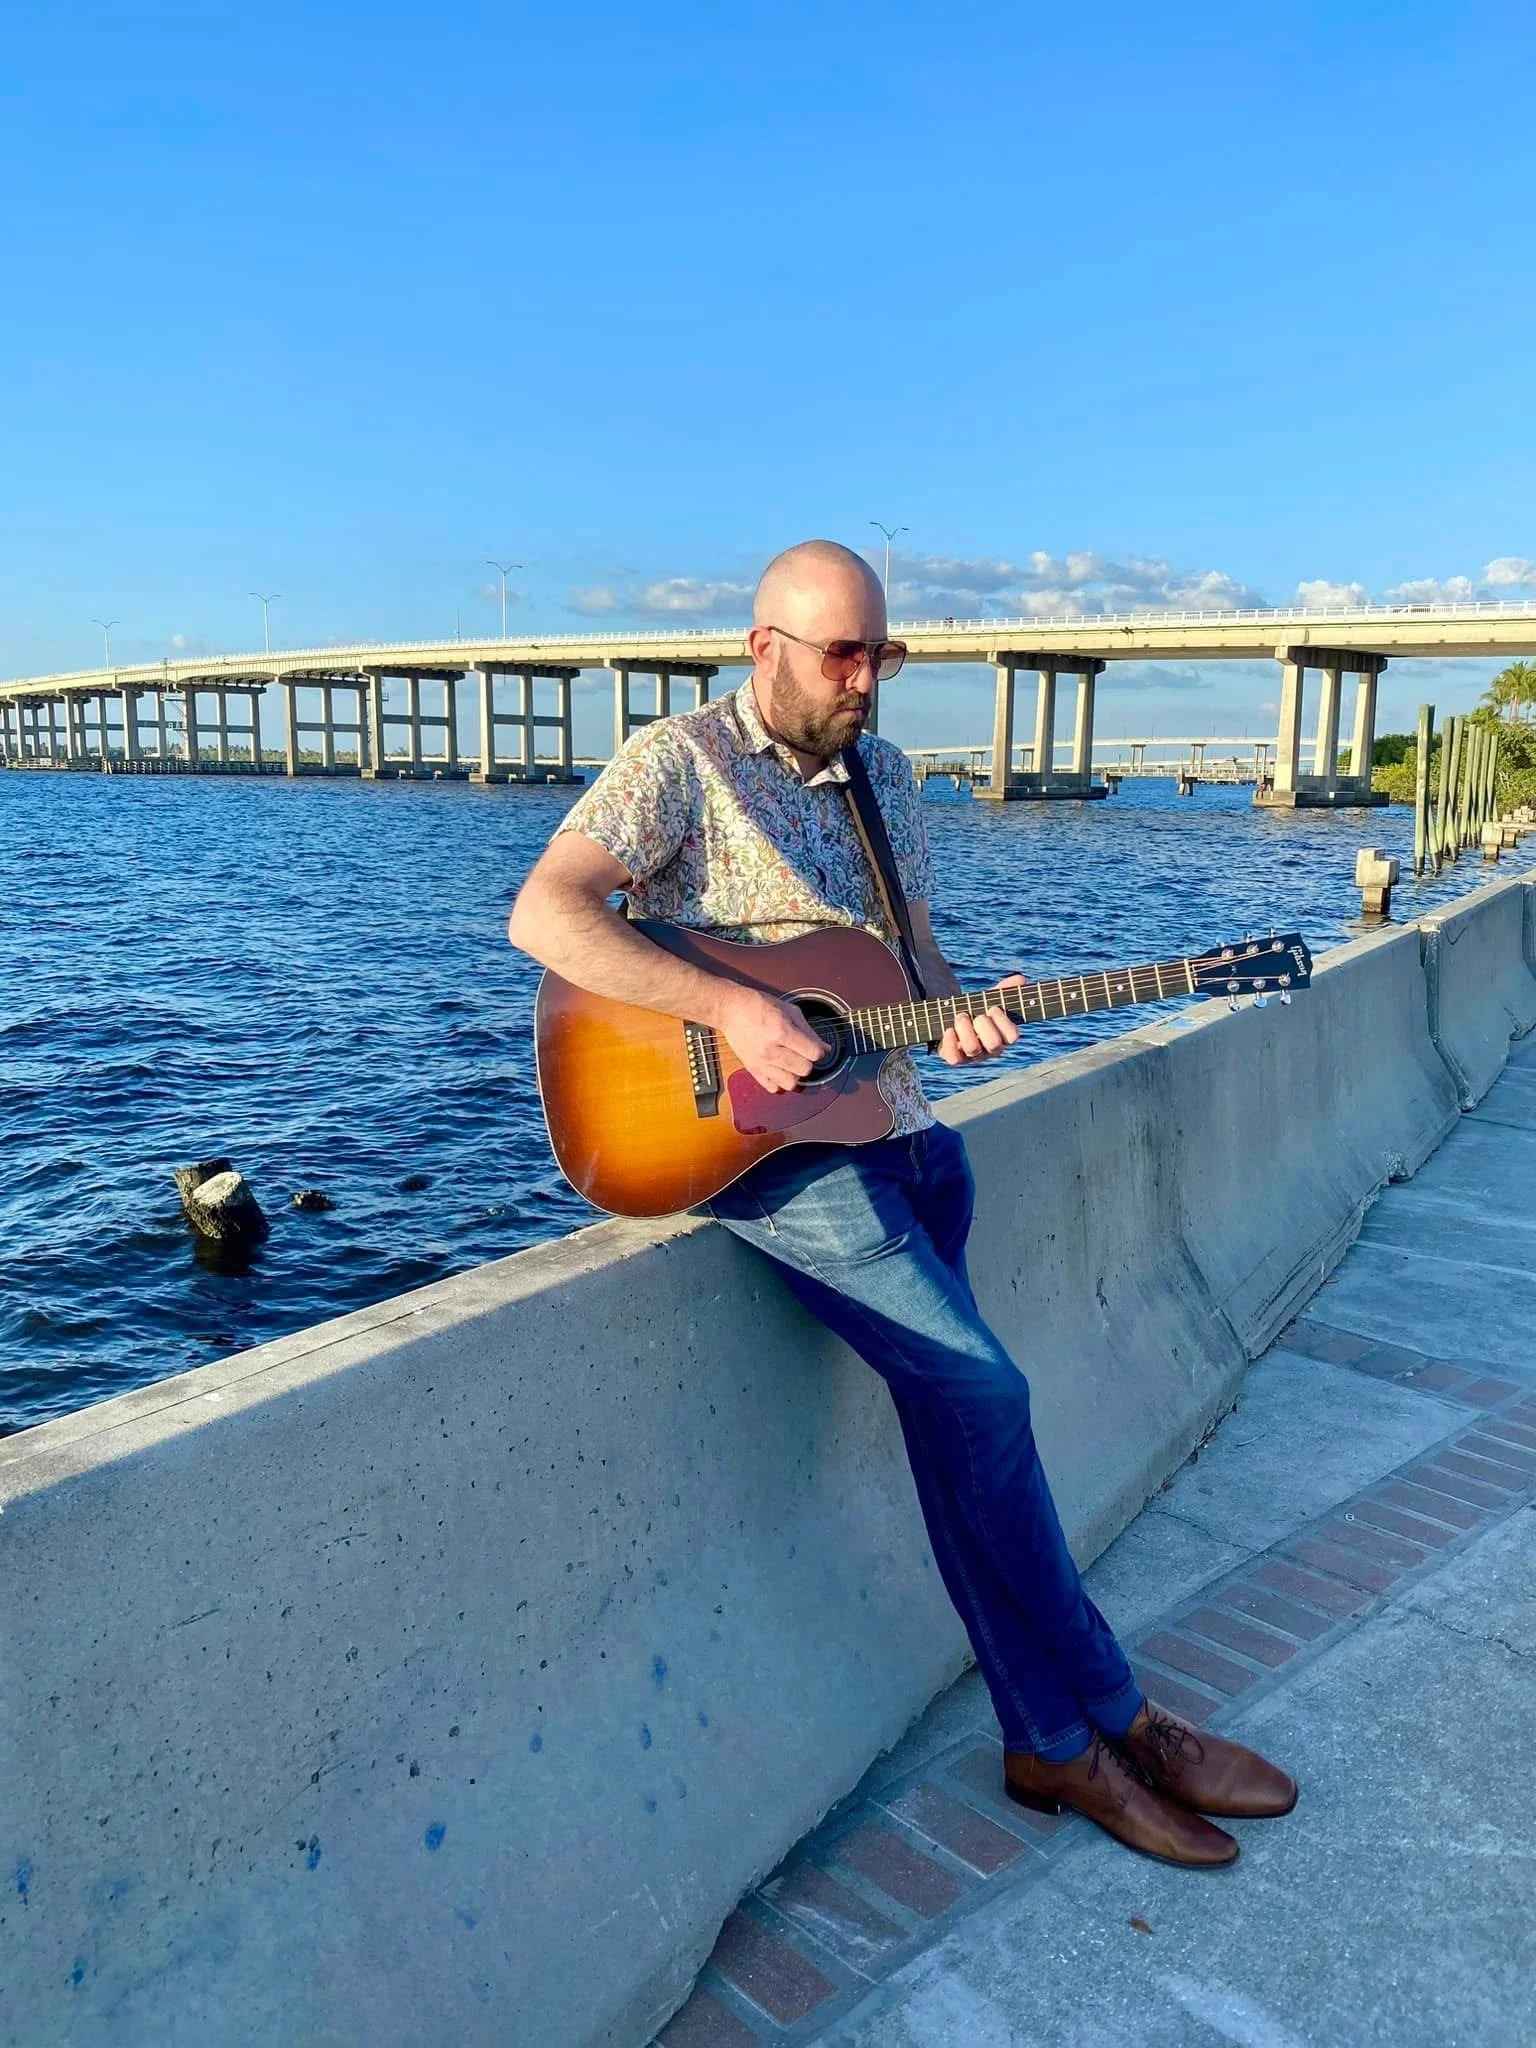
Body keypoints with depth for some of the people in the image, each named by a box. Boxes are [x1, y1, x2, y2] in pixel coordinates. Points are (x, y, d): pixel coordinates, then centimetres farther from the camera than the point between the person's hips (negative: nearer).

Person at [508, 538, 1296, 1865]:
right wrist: (732, 1009, -25)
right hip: (754, 1133, -7)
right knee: (981, 1387, -14)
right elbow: (542, 915, -18)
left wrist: (955, 1016, -4)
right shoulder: (682, 762, -6)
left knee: (949, 1401, 1)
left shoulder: (883, 773, 16)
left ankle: (1052, 1741, 15)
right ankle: (1108, 1716, 5)